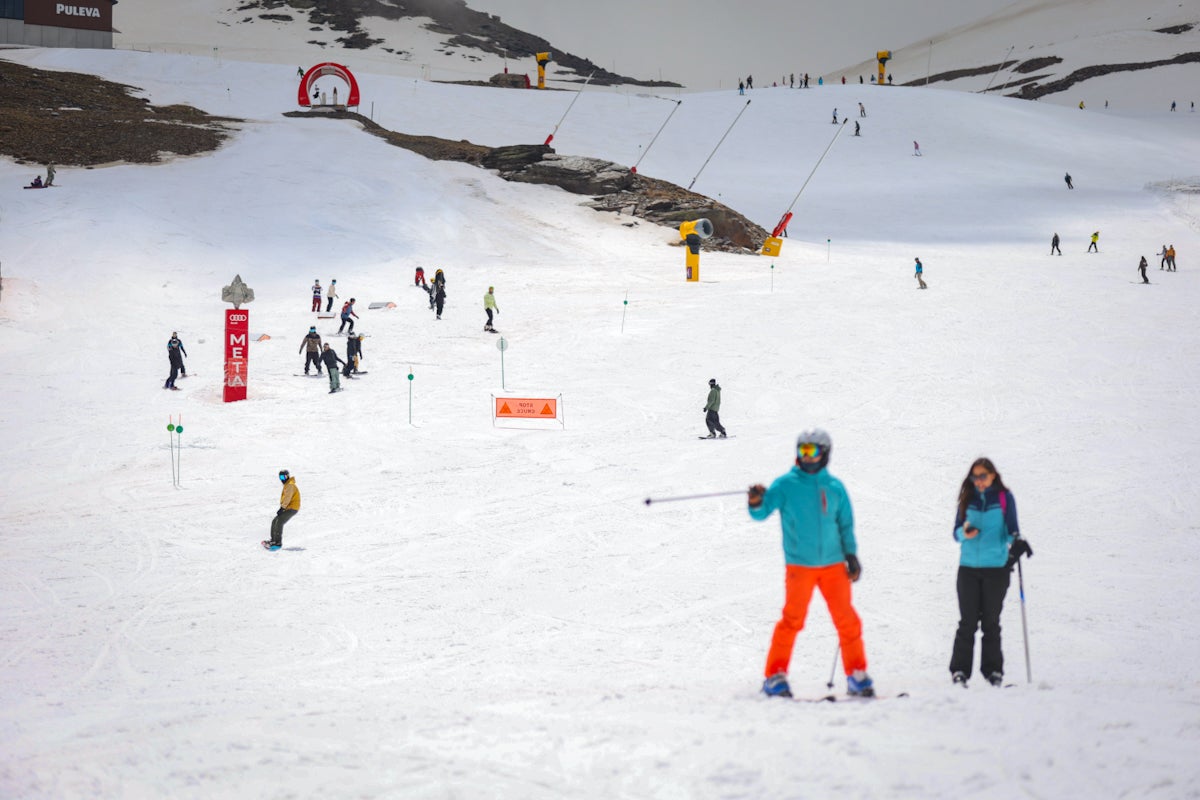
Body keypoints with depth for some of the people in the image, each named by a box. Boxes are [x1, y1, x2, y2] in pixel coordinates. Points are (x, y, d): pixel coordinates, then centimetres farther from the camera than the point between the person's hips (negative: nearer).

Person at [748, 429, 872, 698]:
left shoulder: (834, 487, 8)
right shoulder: (786, 483, 1)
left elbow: (845, 524, 15)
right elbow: (761, 513, -4)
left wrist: (851, 555, 5)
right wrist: (756, 503, -26)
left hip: (833, 564, 3)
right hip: (799, 563, -3)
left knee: (847, 619, 1)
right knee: (792, 619, -9)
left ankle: (857, 675, 12)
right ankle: (775, 677, 0)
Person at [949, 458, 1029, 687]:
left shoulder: (1004, 498, 3)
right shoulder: (967, 498, 9)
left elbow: (1011, 529, 3)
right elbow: (957, 532, 10)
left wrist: (1017, 542, -19)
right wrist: (965, 532, -13)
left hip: (996, 567, -1)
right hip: (968, 567, 1)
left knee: (991, 622, 2)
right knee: (968, 621, -1)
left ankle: (993, 670, 9)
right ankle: (960, 670, 1)